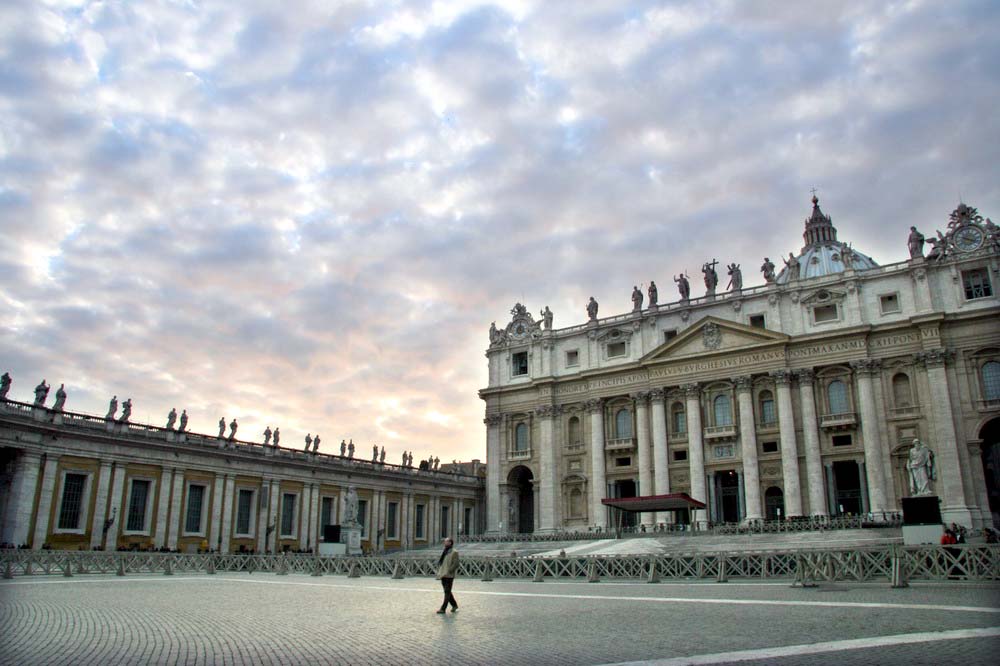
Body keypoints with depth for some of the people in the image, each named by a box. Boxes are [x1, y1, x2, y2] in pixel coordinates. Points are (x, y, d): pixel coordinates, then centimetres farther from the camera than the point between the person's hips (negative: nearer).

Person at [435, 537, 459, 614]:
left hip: (449, 575, -8)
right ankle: (454, 605, 27)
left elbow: (456, 564, -14)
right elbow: (440, 562, 23)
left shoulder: (454, 552, -8)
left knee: (447, 592, -4)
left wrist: (449, 571, -19)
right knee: (447, 592, 14)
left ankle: (443, 608, -4)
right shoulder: (444, 552, 15)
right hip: (443, 575, 8)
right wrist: (439, 572, 12)